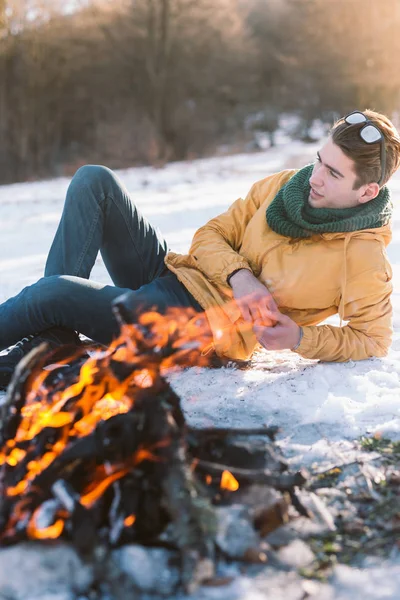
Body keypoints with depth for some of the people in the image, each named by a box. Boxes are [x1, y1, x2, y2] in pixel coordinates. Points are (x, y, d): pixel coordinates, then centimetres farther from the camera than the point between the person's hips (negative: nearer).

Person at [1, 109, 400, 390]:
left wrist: (298, 338, -22)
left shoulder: (363, 257, -14)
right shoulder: (285, 185, 2)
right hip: (175, 272, 7)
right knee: (93, 181, -10)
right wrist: (238, 275, -15)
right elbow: (210, 235, 6)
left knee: (54, 291, -27)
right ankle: (52, 338, -15)